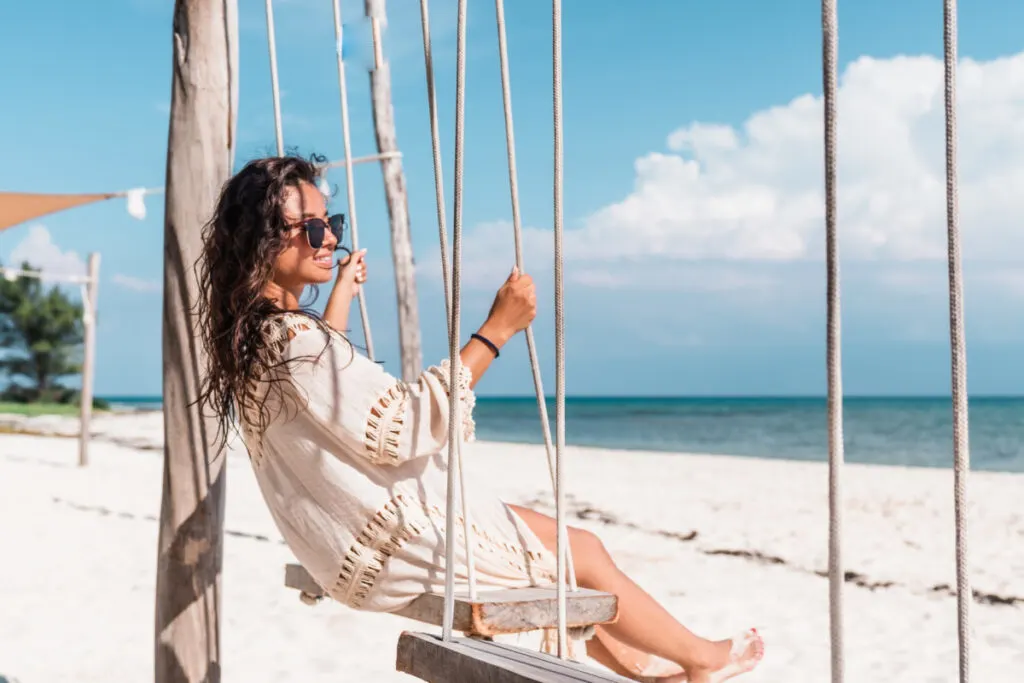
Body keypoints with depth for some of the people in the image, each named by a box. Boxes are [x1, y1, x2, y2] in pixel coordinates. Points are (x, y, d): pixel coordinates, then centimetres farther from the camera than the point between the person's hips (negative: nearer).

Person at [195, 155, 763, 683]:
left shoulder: (256, 334, 4)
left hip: (366, 539, 10)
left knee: (553, 533, 22)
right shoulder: (294, 339, -28)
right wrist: (496, 330, -25)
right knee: (585, 554, 4)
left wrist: (342, 292, 35)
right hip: (399, 546, -10)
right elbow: (404, 428, -28)